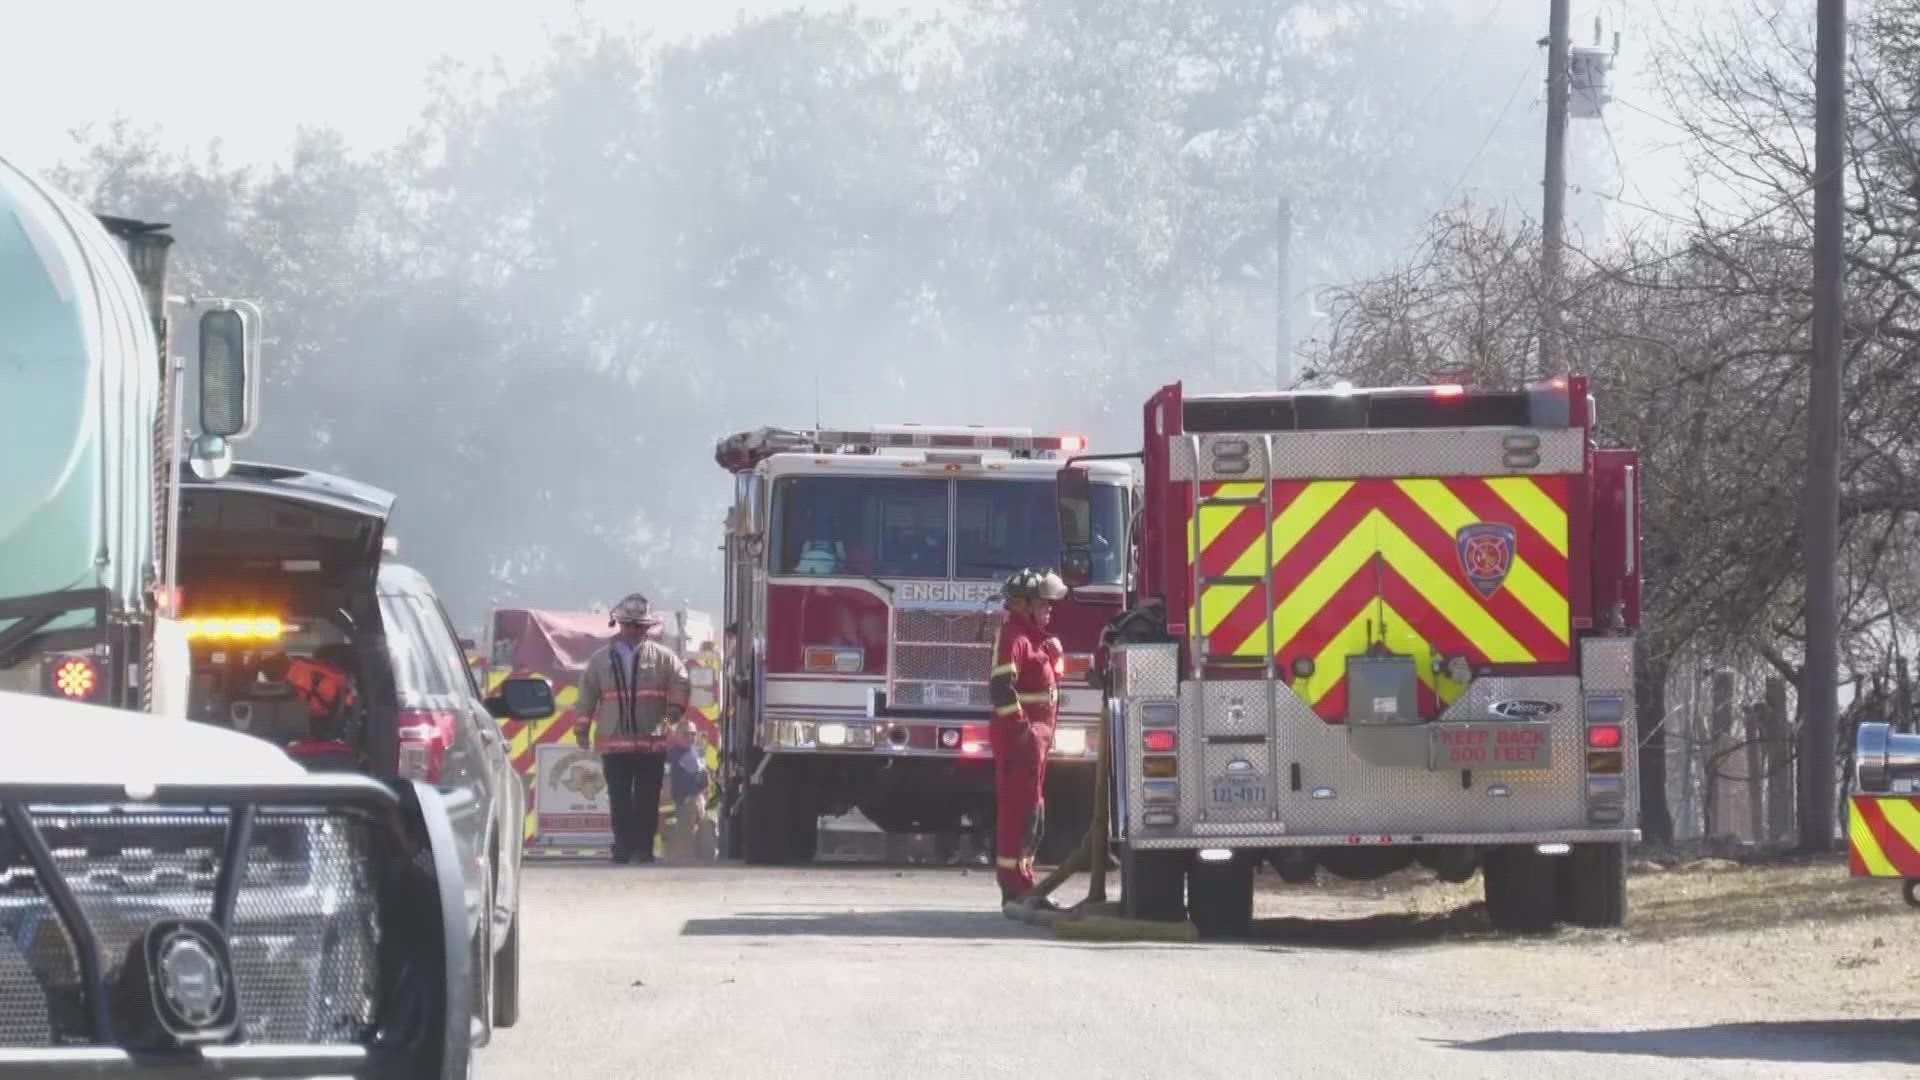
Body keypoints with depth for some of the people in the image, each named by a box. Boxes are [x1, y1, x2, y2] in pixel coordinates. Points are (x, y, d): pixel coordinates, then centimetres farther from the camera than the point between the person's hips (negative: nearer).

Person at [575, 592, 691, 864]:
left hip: (652, 742, -1)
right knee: (620, 801, 0)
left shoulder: (662, 658, 6)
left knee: (647, 799, -1)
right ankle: (623, 847, 5)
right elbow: (587, 695, 11)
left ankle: (643, 848, 2)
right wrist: (581, 729, 7)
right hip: (614, 743, 1)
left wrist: (671, 714, -13)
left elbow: (680, 684, 0)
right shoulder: (601, 659, 9)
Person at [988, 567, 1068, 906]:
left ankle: (1023, 884, 19)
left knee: (1032, 811, 14)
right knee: (1018, 809, -10)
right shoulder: (1013, 636, -14)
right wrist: (1021, 729, -25)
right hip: (1019, 736, -11)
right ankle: (1015, 889, -11)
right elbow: (1001, 687, -24)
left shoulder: (1034, 637, 19)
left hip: (1034, 735, 11)